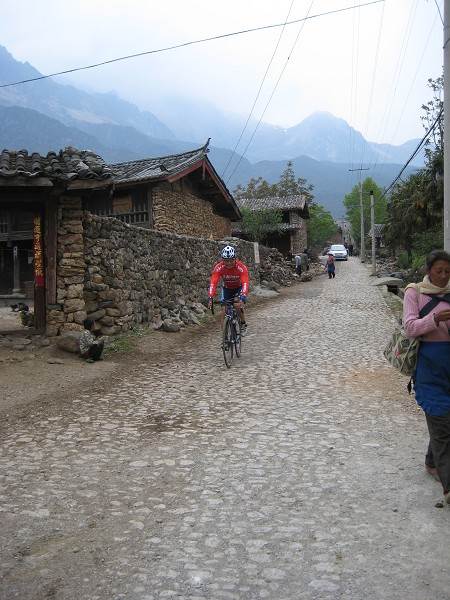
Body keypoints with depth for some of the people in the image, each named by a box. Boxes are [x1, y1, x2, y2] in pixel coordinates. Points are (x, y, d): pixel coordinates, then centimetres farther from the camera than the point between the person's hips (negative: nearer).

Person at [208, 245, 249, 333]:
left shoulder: (241, 267, -34)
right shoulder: (218, 267, -30)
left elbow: (245, 283, -42)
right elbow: (213, 283, -35)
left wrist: (242, 297, -58)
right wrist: (210, 298, -49)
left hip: (239, 287, -2)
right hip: (226, 288, 2)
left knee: (239, 305, -22)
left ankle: (243, 324, 2)